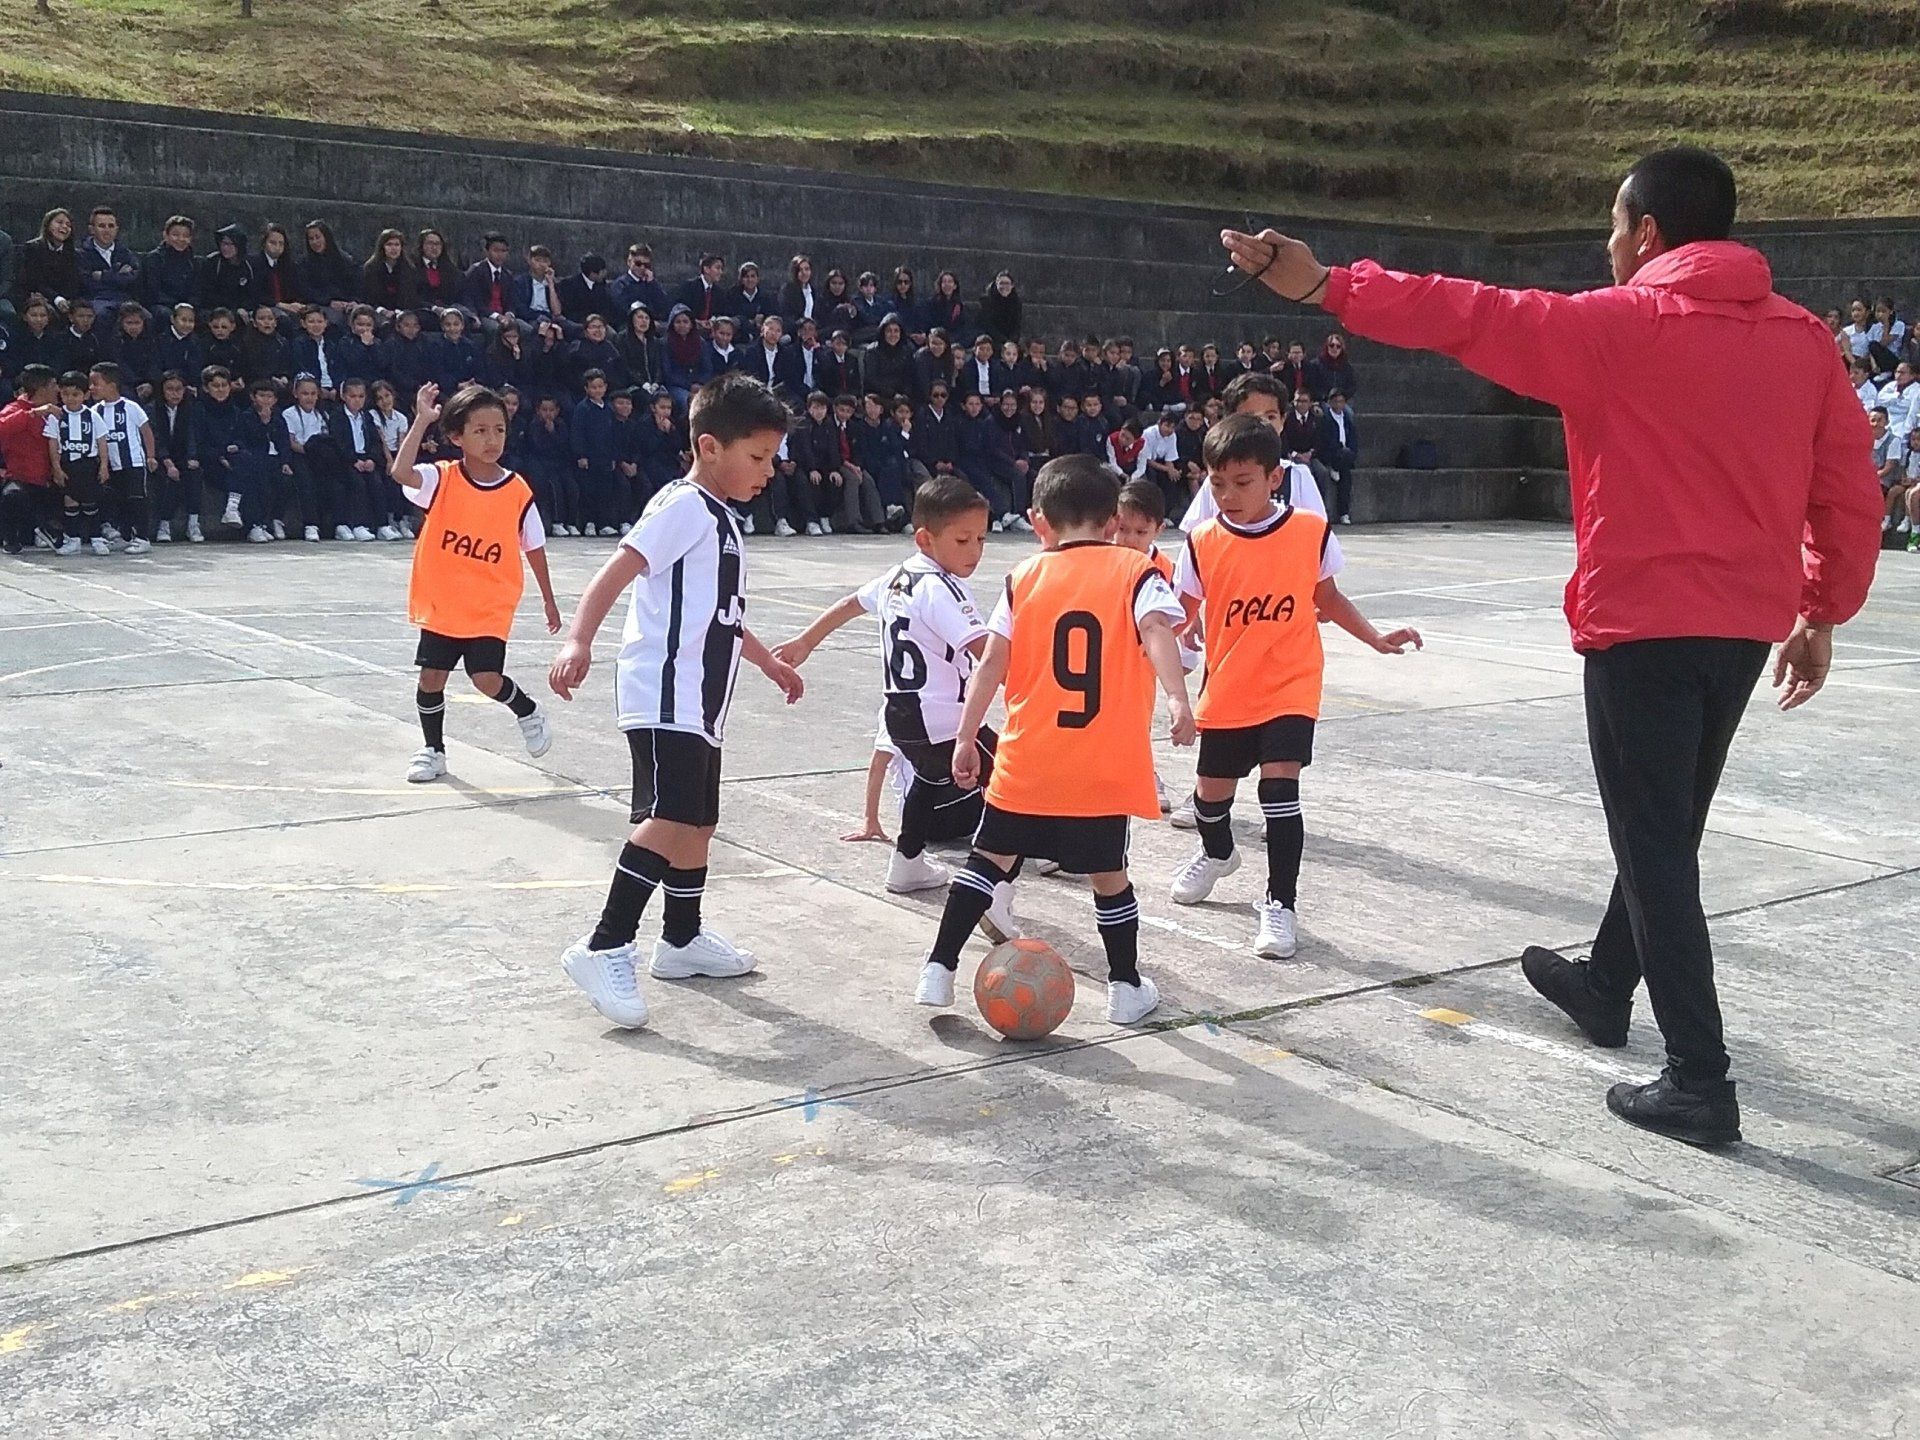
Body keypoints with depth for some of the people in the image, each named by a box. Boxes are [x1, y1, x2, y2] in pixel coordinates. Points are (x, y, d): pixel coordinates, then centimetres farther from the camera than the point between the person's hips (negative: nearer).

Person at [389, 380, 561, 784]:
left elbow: (534, 548, 5)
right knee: (431, 678, 5)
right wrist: (422, 421, -31)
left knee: (487, 679, -12)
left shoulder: (518, 492, -5)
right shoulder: (441, 479, -7)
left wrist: (548, 600, 10)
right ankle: (433, 749, 26)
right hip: (440, 602, 1)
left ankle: (529, 712, 19)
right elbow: (401, 473, -28)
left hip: (490, 607, -1)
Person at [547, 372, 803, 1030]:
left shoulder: (721, 520, 19)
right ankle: (604, 948, -17)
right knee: (670, 818, -21)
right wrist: (578, 642, -37)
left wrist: (768, 661, 42)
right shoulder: (684, 506, -11)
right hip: (664, 698, -10)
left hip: (698, 704, 10)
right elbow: (615, 573, -22)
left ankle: (682, 939, 33)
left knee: (696, 820, 18)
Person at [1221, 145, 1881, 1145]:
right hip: (1748, 626, 7)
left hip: (1644, 624, -6)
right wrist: (1822, 613, 17)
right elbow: (1850, 491, 8)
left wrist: (1321, 287, -14)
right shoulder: (1804, 338, 6)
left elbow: (1470, 318, -14)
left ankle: (1699, 1083, 0)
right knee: (1667, 828, 22)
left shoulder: (1620, 325, -9)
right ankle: (1607, 986, 42)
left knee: (1656, 847, -1)